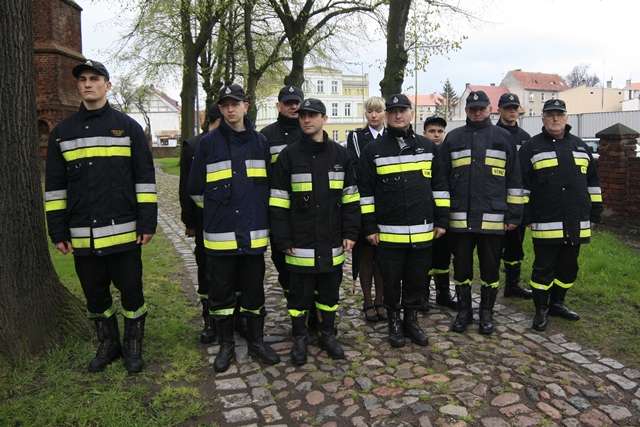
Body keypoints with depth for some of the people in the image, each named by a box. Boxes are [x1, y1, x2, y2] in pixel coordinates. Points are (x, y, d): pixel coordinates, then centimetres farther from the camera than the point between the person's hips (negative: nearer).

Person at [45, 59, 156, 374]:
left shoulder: (128, 127, 1)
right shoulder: (62, 132, 9)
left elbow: (145, 178, -2)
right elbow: (54, 186, 9)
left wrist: (147, 222, -8)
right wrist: (58, 232, 4)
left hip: (123, 232, -3)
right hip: (82, 236, 3)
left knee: (131, 292, 6)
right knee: (95, 297, 14)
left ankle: (133, 347, 24)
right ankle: (108, 345, 32)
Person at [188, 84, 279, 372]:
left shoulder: (260, 142, 6)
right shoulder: (208, 143, 0)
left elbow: (270, 184, 13)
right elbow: (195, 187, 6)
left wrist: (259, 215, 10)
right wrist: (216, 211, 11)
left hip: (254, 234, 2)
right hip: (220, 235, -1)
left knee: (254, 290, 11)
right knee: (221, 291, 8)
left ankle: (256, 341, 27)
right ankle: (226, 344, 24)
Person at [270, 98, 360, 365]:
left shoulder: (340, 154, 5)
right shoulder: (289, 155, -2)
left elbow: (350, 197, 7)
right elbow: (279, 202, -4)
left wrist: (350, 232, 1)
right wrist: (283, 239, -8)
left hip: (332, 242, 2)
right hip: (300, 242, -2)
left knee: (330, 290, 13)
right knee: (300, 292, 7)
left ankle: (328, 335, 31)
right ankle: (299, 338, 24)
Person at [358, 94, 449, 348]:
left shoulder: (427, 147, 8)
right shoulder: (373, 151, 0)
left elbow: (439, 186, 10)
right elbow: (365, 191, 0)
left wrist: (441, 220, 6)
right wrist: (369, 227, -4)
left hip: (422, 231, 2)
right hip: (388, 232, -2)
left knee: (417, 279, 11)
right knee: (392, 281, 8)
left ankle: (411, 320, 29)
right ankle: (394, 322, 26)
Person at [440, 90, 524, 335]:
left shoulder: (503, 138, 6)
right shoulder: (453, 138, 8)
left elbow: (514, 179, 6)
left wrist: (514, 214, 1)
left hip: (493, 218, 0)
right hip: (460, 218, 1)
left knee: (490, 267, 8)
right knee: (462, 267, 9)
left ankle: (486, 312, 23)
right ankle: (463, 311, 24)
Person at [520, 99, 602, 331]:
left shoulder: (580, 146, 14)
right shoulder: (531, 147, 1)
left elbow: (592, 181, 19)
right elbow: (521, 184, -3)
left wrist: (596, 209, 14)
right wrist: (523, 215, -7)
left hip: (576, 223, 5)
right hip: (545, 223, -5)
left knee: (568, 266, 13)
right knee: (544, 267, 1)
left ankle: (557, 303, 30)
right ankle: (541, 309, 13)